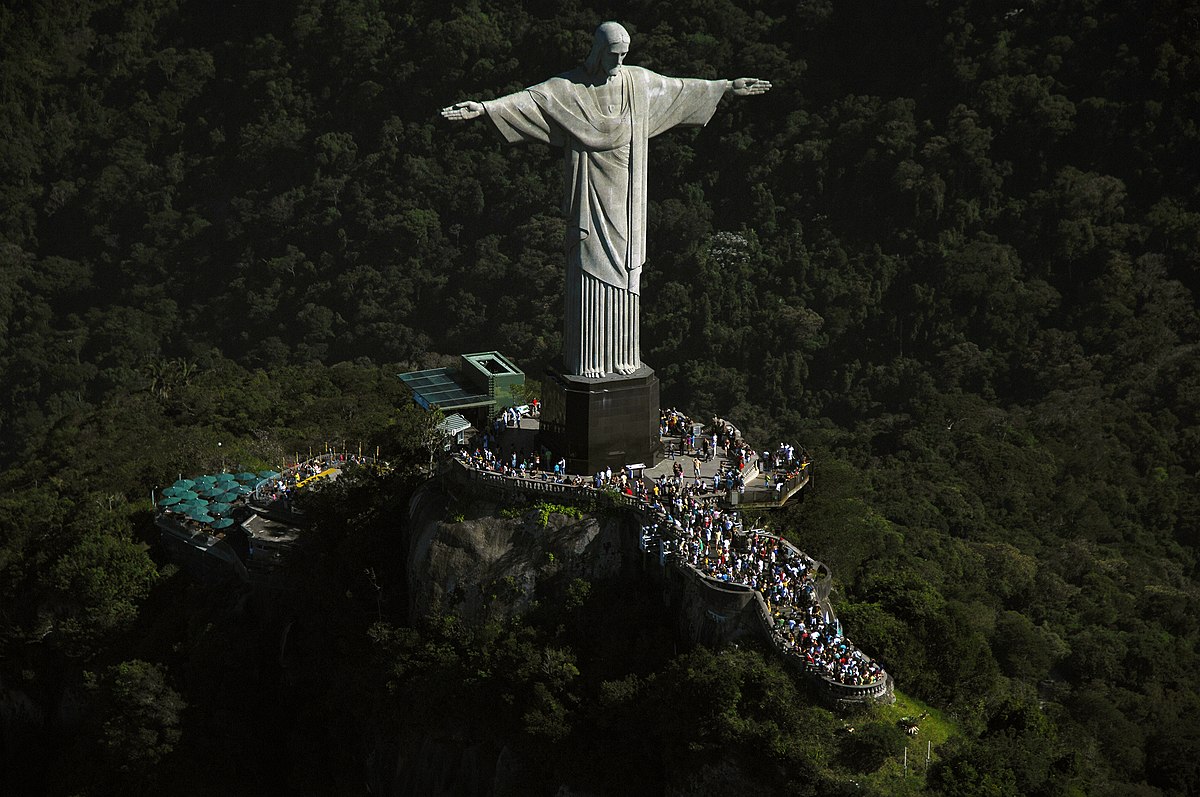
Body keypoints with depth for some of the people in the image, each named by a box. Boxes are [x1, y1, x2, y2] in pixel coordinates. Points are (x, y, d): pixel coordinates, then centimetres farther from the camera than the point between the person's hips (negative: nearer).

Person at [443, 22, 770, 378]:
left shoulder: (640, 81, 8)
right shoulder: (568, 87, -5)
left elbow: (680, 88, 18)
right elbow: (528, 98, -16)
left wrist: (729, 87, 23)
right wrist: (483, 107, -30)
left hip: (624, 197, 4)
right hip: (590, 196, -4)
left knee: (623, 274, 7)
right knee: (589, 273, -4)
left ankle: (621, 356, 16)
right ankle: (585, 359, 3)